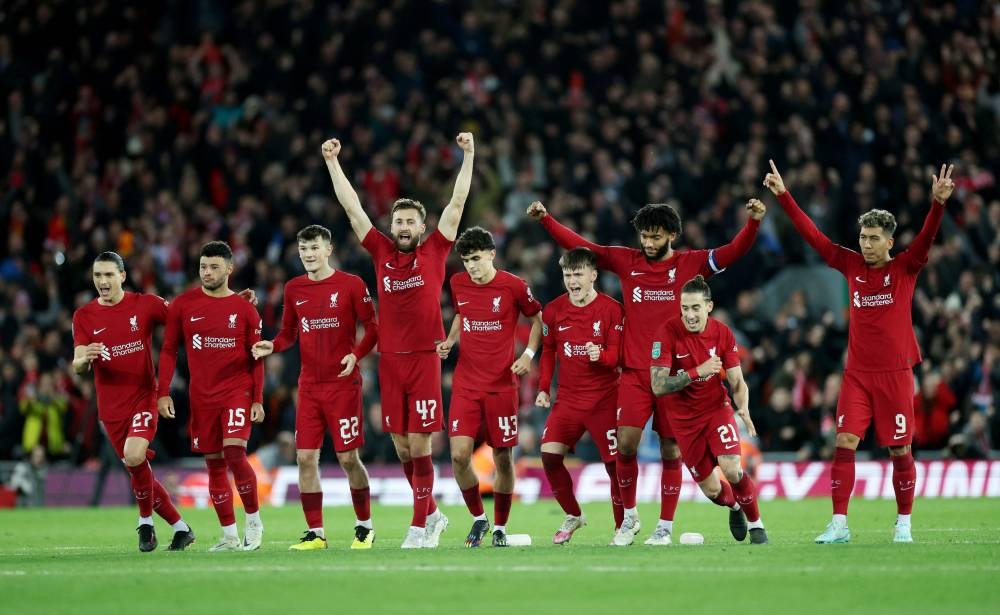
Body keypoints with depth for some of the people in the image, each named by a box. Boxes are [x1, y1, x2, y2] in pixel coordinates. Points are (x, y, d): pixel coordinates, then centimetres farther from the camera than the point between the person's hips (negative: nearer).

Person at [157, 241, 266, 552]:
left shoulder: (244, 309, 1)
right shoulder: (183, 305, 3)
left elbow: (256, 359, 4)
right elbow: (169, 350, 6)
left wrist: (258, 399, -3)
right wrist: (163, 393, -2)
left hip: (237, 390, -2)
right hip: (201, 395, 3)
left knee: (234, 452, -19)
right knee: (214, 464, 4)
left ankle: (254, 520, 0)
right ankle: (230, 536, 11)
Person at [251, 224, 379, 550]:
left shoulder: (351, 285, -4)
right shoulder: (294, 289, 9)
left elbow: (372, 327, -2)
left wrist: (356, 354, -17)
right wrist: (272, 346, -4)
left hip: (343, 383, -4)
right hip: (309, 386, 4)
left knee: (348, 458, -3)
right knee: (305, 457, -2)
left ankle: (365, 526, 14)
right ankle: (315, 533, 5)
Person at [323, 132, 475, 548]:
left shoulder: (434, 252, 3)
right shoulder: (382, 253, 9)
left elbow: (457, 203, 1)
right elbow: (352, 208, 12)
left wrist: (468, 156, -3)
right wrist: (333, 162, 12)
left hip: (425, 358, -3)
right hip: (390, 359, 3)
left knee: (419, 443, -5)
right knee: (401, 446, 6)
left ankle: (419, 527, -1)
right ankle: (432, 514, 23)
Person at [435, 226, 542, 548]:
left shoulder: (514, 286, -7)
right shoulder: (458, 284, 4)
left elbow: (538, 318, 7)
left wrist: (528, 354, -5)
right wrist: (450, 341, 5)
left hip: (502, 385, -2)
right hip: (465, 384, 2)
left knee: (502, 458, 3)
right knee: (459, 455, -10)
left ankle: (500, 527, 19)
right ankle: (478, 517, 12)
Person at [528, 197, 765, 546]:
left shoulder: (690, 264, 2)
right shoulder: (626, 261, 7)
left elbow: (734, 252, -6)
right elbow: (579, 246, 9)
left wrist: (753, 222, -23)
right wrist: (545, 220, 1)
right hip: (634, 371, 1)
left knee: (671, 449, 2)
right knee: (625, 443, -9)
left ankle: (665, 526, 11)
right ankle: (629, 516, 11)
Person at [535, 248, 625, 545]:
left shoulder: (612, 309, -8)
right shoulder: (553, 310, 3)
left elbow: (617, 355, -8)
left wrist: (601, 355, -29)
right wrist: (543, 388, 8)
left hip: (604, 399, -3)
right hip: (567, 398, 3)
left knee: (615, 462, -5)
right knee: (549, 455, -11)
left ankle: (623, 526, 11)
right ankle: (573, 516, 9)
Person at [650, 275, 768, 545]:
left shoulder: (723, 334, -11)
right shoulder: (667, 333, -20)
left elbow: (737, 382, -5)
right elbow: (658, 386, -24)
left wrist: (744, 409, -25)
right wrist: (697, 372, -34)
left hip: (717, 408, 0)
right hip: (684, 417, 0)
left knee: (732, 470, -22)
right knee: (711, 489, 2)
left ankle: (756, 524, 2)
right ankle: (734, 507, 39)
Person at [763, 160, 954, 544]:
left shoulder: (905, 268, -1)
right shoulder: (851, 266, 6)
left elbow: (926, 238, -16)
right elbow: (813, 235, 6)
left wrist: (938, 203, -34)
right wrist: (783, 195, 2)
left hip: (895, 374, -2)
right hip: (857, 374, 2)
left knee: (900, 450, 1)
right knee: (844, 443, -8)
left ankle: (904, 523, 14)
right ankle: (839, 524, -6)